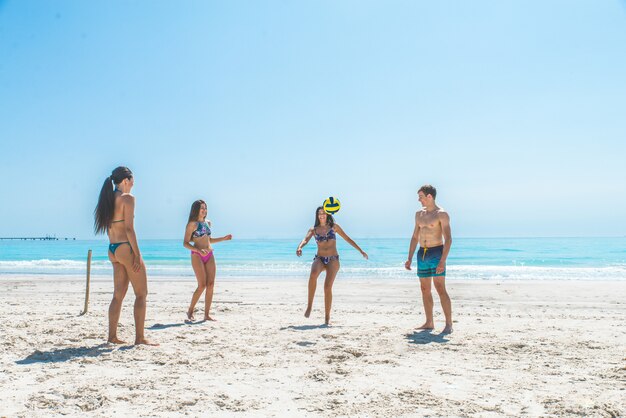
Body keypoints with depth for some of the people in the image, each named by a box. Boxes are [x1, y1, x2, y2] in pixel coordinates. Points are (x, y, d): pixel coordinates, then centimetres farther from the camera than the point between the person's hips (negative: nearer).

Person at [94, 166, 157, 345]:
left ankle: (112, 336, 15)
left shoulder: (108, 200, 14)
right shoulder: (128, 198, -11)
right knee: (141, 294, -1)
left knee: (118, 295, 14)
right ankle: (140, 337, -2)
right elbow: (129, 228, -17)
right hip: (126, 248, -8)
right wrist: (138, 254, -15)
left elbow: (110, 229, 16)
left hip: (112, 250, 8)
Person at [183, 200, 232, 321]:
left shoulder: (208, 223, 15)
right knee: (202, 285, -11)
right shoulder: (192, 224, -4)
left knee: (211, 285, -2)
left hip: (209, 256, 6)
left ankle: (207, 315, 3)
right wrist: (198, 250, -23)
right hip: (197, 256, -6)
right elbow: (185, 243, -8)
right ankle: (190, 311, 7)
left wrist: (224, 238, 19)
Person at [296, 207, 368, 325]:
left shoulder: (334, 227, 9)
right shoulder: (314, 229, 9)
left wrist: (361, 251, 18)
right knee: (313, 274, -33)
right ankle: (309, 305, -24)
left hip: (333, 259, 0)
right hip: (319, 258, 0)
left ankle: (327, 317, -4)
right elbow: (305, 239, -8)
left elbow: (347, 239, 16)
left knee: (328, 286, -13)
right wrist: (299, 247, -32)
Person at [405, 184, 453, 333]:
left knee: (441, 289, -11)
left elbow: (448, 239, -15)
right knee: (425, 290, 9)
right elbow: (415, 237, 18)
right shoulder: (419, 214, 13)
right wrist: (409, 259, 12)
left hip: (436, 253, -7)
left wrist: (443, 261, -24)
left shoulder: (442, 214, -8)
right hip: (422, 254, 7)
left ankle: (448, 324, -6)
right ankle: (429, 323, 17)